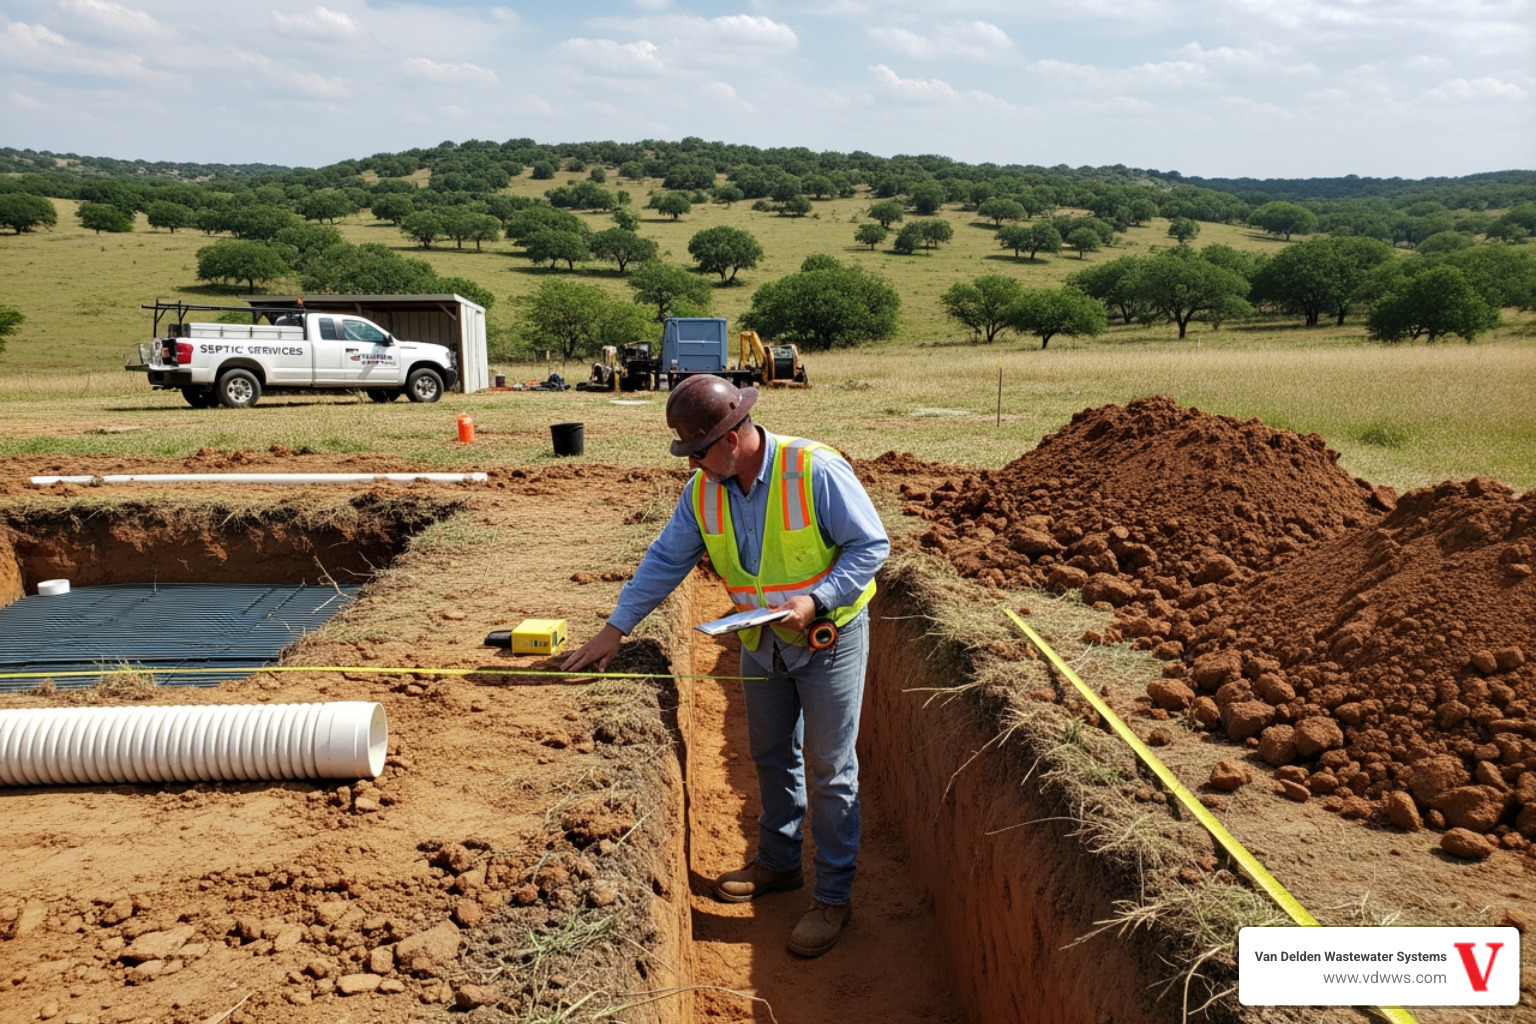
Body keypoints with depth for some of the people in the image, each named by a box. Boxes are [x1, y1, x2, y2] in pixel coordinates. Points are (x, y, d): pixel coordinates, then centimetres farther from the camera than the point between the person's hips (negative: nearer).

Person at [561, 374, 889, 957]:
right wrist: (616, 628, -2)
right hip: (761, 642, 6)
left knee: (828, 771, 3)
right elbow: (666, 560, 1)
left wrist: (815, 599, -28)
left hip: (829, 640, -6)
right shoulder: (703, 491, -6)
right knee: (771, 757, 18)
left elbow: (871, 545, -18)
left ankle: (834, 897, 17)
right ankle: (778, 864, 38)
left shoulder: (816, 471, -24)